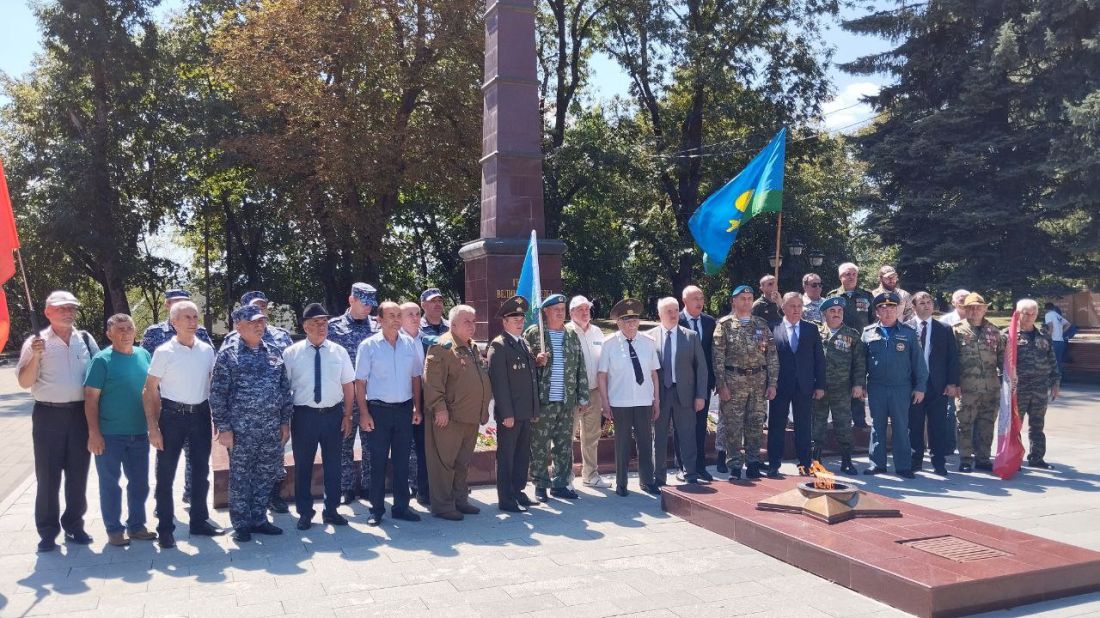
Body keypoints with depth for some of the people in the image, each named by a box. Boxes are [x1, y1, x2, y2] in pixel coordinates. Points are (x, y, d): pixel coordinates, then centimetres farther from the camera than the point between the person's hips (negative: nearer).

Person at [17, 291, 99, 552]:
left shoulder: (86, 340, 6)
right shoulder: (36, 342, -2)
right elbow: (24, 382, -4)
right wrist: (35, 356, -20)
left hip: (80, 414, 3)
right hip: (48, 415, -2)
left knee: (78, 474, 10)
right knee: (47, 476, 4)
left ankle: (74, 525, 23)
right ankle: (48, 531, 14)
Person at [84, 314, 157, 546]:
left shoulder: (143, 355, 5)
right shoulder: (102, 360, -9)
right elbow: (91, 398, -11)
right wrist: (94, 433, -15)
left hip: (139, 433, 5)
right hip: (110, 434, -5)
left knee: (140, 482, 12)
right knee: (110, 483, 7)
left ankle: (136, 525, 26)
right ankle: (114, 529, 20)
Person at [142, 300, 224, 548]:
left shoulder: (207, 350, 3)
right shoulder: (164, 352, -8)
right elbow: (149, 392, -6)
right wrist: (153, 428, -11)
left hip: (201, 415, 4)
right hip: (172, 415, -4)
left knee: (201, 472, 14)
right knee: (166, 474, 4)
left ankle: (199, 521, 29)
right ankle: (165, 528, 17)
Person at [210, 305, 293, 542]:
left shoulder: (275, 353, 9)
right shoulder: (228, 355, -4)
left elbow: (285, 389, 12)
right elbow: (217, 394, -6)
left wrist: (285, 422, 9)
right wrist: (223, 428, -10)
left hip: (272, 429, 4)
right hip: (241, 430, -4)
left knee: (266, 476, 11)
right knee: (240, 478, 5)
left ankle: (259, 519, 25)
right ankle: (241, 525, 17)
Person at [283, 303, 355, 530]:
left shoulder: (339, 351, 2)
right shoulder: (291, 353, -3)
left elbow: (348, 386, 4)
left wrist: (347, 416, 0)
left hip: (333, 414, 2)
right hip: (304, 415, -2)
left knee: (333, 464, 12)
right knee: (303, 466, 9)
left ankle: (331, 510, 28)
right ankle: (305, 512, 25)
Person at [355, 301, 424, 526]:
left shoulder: (410, 343, 5)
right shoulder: (369, 346, -5)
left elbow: (416, 377, 10)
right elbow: (360, 382, -4)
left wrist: (417, 408, 6)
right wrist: (364, 413, -9)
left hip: (404, 409, 3)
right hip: (378, 409, -3)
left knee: (402, 461, 10)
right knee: (378, 461, 4)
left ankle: (401, 506, 21)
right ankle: (376, 509, 15)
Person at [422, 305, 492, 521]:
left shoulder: (473, 348, 17)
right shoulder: (442, 347, -11)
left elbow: (483, 377, 25)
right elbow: (432, 380, -18)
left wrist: (484, 409, 21)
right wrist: (440, 408, -21)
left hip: (471, 417, 9)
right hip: (449, 417, -9)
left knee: (463, 462, 16)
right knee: (444, 462, -2)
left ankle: (460, 500, 27)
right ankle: (442, 505, 6)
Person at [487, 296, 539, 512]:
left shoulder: (525, 344, 15)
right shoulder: (498, 346, -9)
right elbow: (499, 382, -14)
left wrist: (535, 410, 15)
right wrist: (507, 413, -18)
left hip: (526, 412, 8)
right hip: (509, 413, -7)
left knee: (523, 454, 14)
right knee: (506, 456, 2)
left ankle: (518, 491, 26)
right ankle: (506, 499, 9)